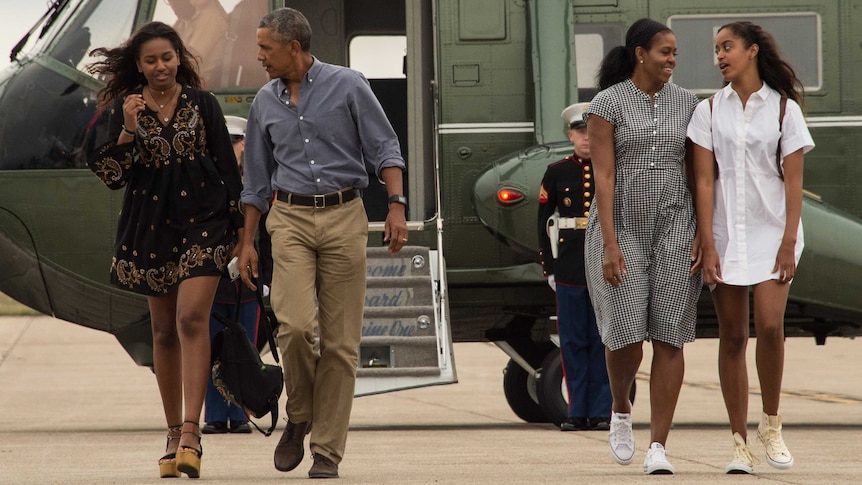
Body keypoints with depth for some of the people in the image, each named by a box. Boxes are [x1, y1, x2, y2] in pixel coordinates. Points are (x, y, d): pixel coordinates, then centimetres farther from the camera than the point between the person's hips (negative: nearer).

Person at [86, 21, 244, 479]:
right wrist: (128, 131, -15)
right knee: (164, 329, 8)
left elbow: (227, 166, 6)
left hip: (202, 219, -2)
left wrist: (239, 224, 4)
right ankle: (174, 434, 17)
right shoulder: (125, 108, 4)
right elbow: (112, 176, -1)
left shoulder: (202, 104, 3)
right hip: (150, 226, 2)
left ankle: (191, 432, -23)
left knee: (192, 319, -17)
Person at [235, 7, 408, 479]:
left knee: (340, 341, -2)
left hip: (344, 217, -2)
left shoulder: (347, 86, -1)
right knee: (295, 324, -18)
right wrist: (246, 241, 15)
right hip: (290, 219, 2)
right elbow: (257, 179, 18)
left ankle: (327, 450, 4)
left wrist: (396, 205, -13)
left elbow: (385, 148, -1)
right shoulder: (265, 102, 11)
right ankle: (299, 417, 6)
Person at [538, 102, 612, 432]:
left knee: (603, 339, 1)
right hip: (570, 266, 1)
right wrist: (549, 268, 1)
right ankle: (578, 412, 7)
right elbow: (543, 223, 7)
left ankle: (601, 412, 4)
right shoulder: (557, 173, 5)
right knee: (573, 341, 2)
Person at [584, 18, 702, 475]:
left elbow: (696, 174, 7)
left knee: (669, 337, -5)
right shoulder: (606, 103, -6)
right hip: (621, 227, -3)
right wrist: (609, 244, -18)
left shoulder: (686, 103, 5)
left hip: (674, 229, 3)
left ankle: (659, 448, -2)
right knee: (627, 335, -9)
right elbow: (603, 176, -11)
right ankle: (620, 411, 24)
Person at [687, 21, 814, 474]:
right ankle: (740, 443, 5)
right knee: (731, 337, 1)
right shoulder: (710, 110, 5)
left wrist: (789, 242, -9)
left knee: (769, 324, -18)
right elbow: (704, 181, 1)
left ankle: (770, 424, 2)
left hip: (771, 232, -2)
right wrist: (708, 245, -6)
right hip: (724, 233, 2)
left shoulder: (784, 108, 1)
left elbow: (793, 181, -1)